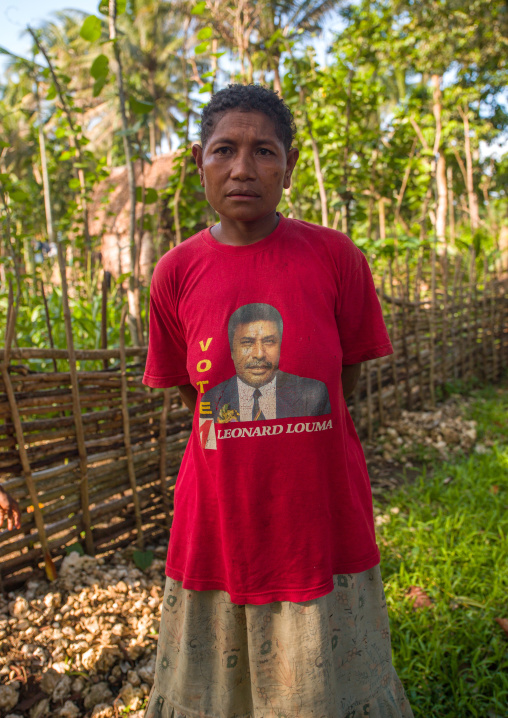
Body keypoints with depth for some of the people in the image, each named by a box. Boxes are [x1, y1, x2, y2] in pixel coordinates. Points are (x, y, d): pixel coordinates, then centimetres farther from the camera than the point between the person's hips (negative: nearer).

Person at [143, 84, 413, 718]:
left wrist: (285, 443, 3)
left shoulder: (336, 257, -6)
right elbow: (192, 394, 8)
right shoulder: (176, 273, -2)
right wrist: (239, 445, 4)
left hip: (324, 526, -1)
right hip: (215, 531, 1)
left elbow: (345, 381, 3)